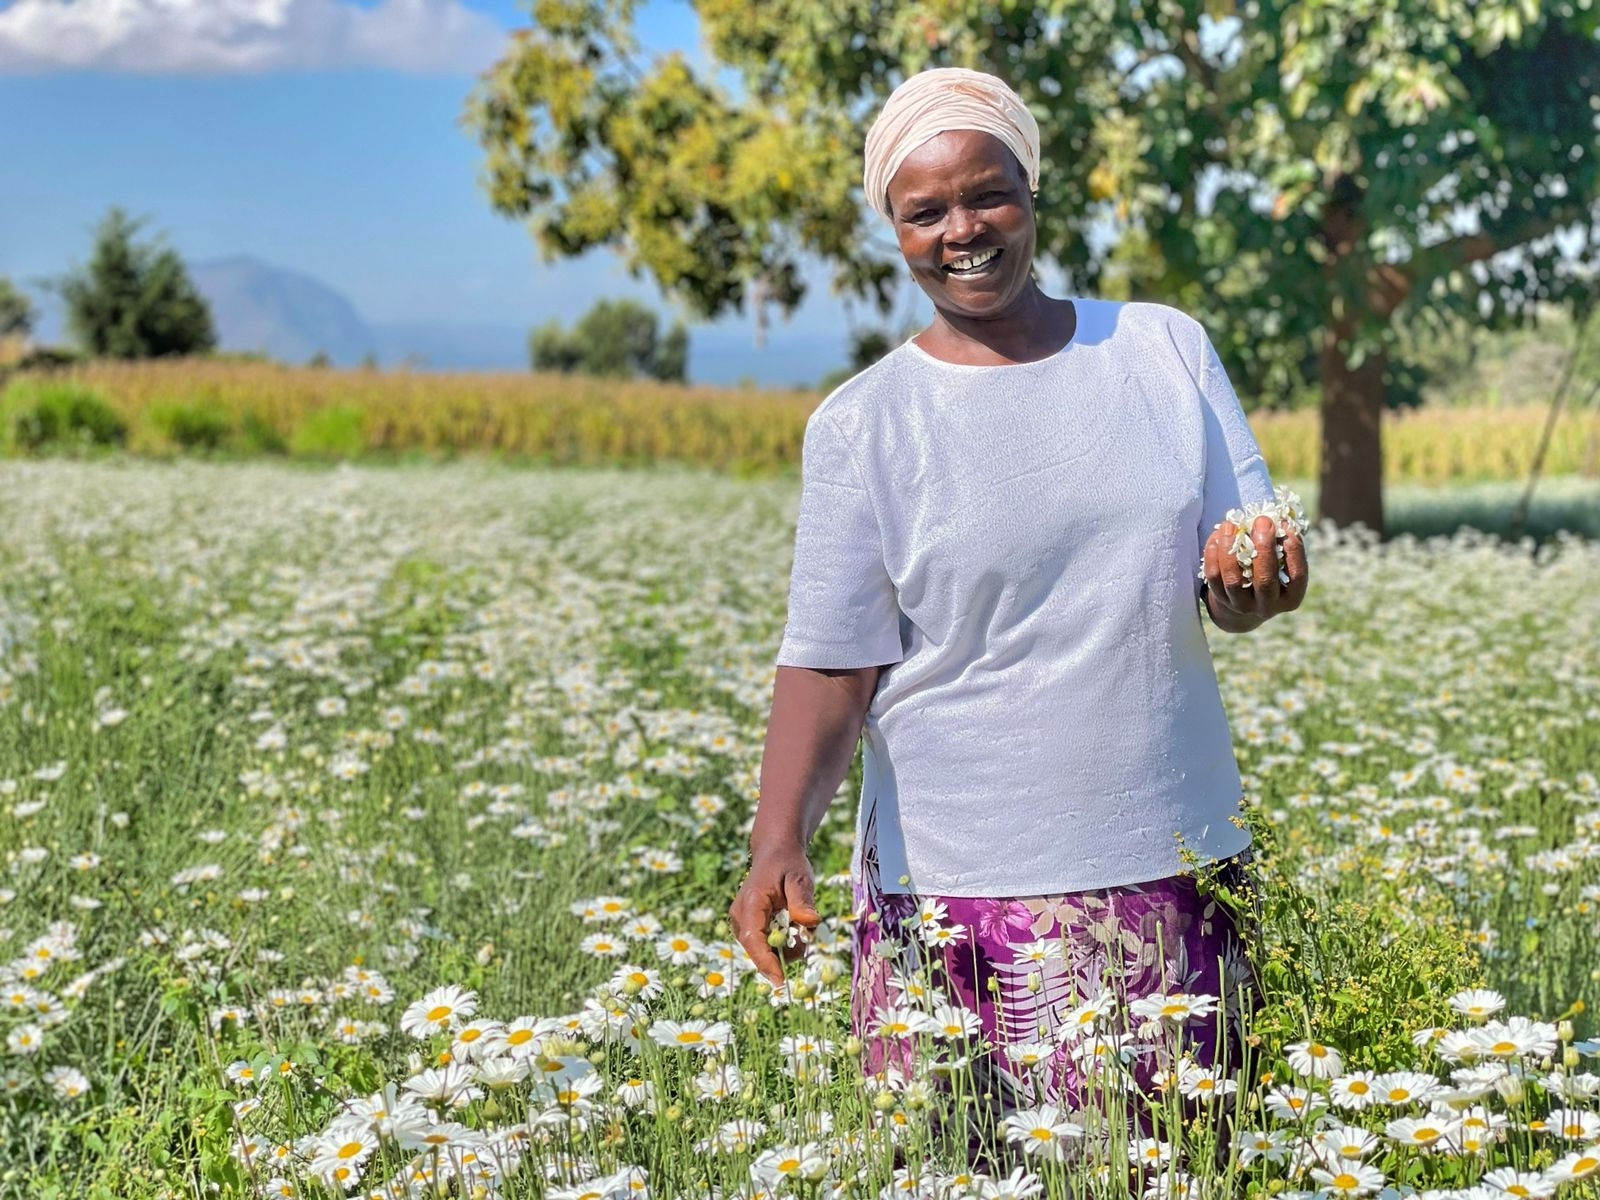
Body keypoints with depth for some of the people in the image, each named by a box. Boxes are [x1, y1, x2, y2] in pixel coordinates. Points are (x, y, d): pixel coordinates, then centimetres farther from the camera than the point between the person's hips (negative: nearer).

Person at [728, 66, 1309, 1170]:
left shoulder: (1166, 347, 6)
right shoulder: (860, 426, -2)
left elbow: (1239, 593, 9)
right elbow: (829, 667, -6)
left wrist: (1249, 584, -15)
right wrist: (780, 841, -22)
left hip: (1175, 871, 2)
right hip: (955, 893, -2)